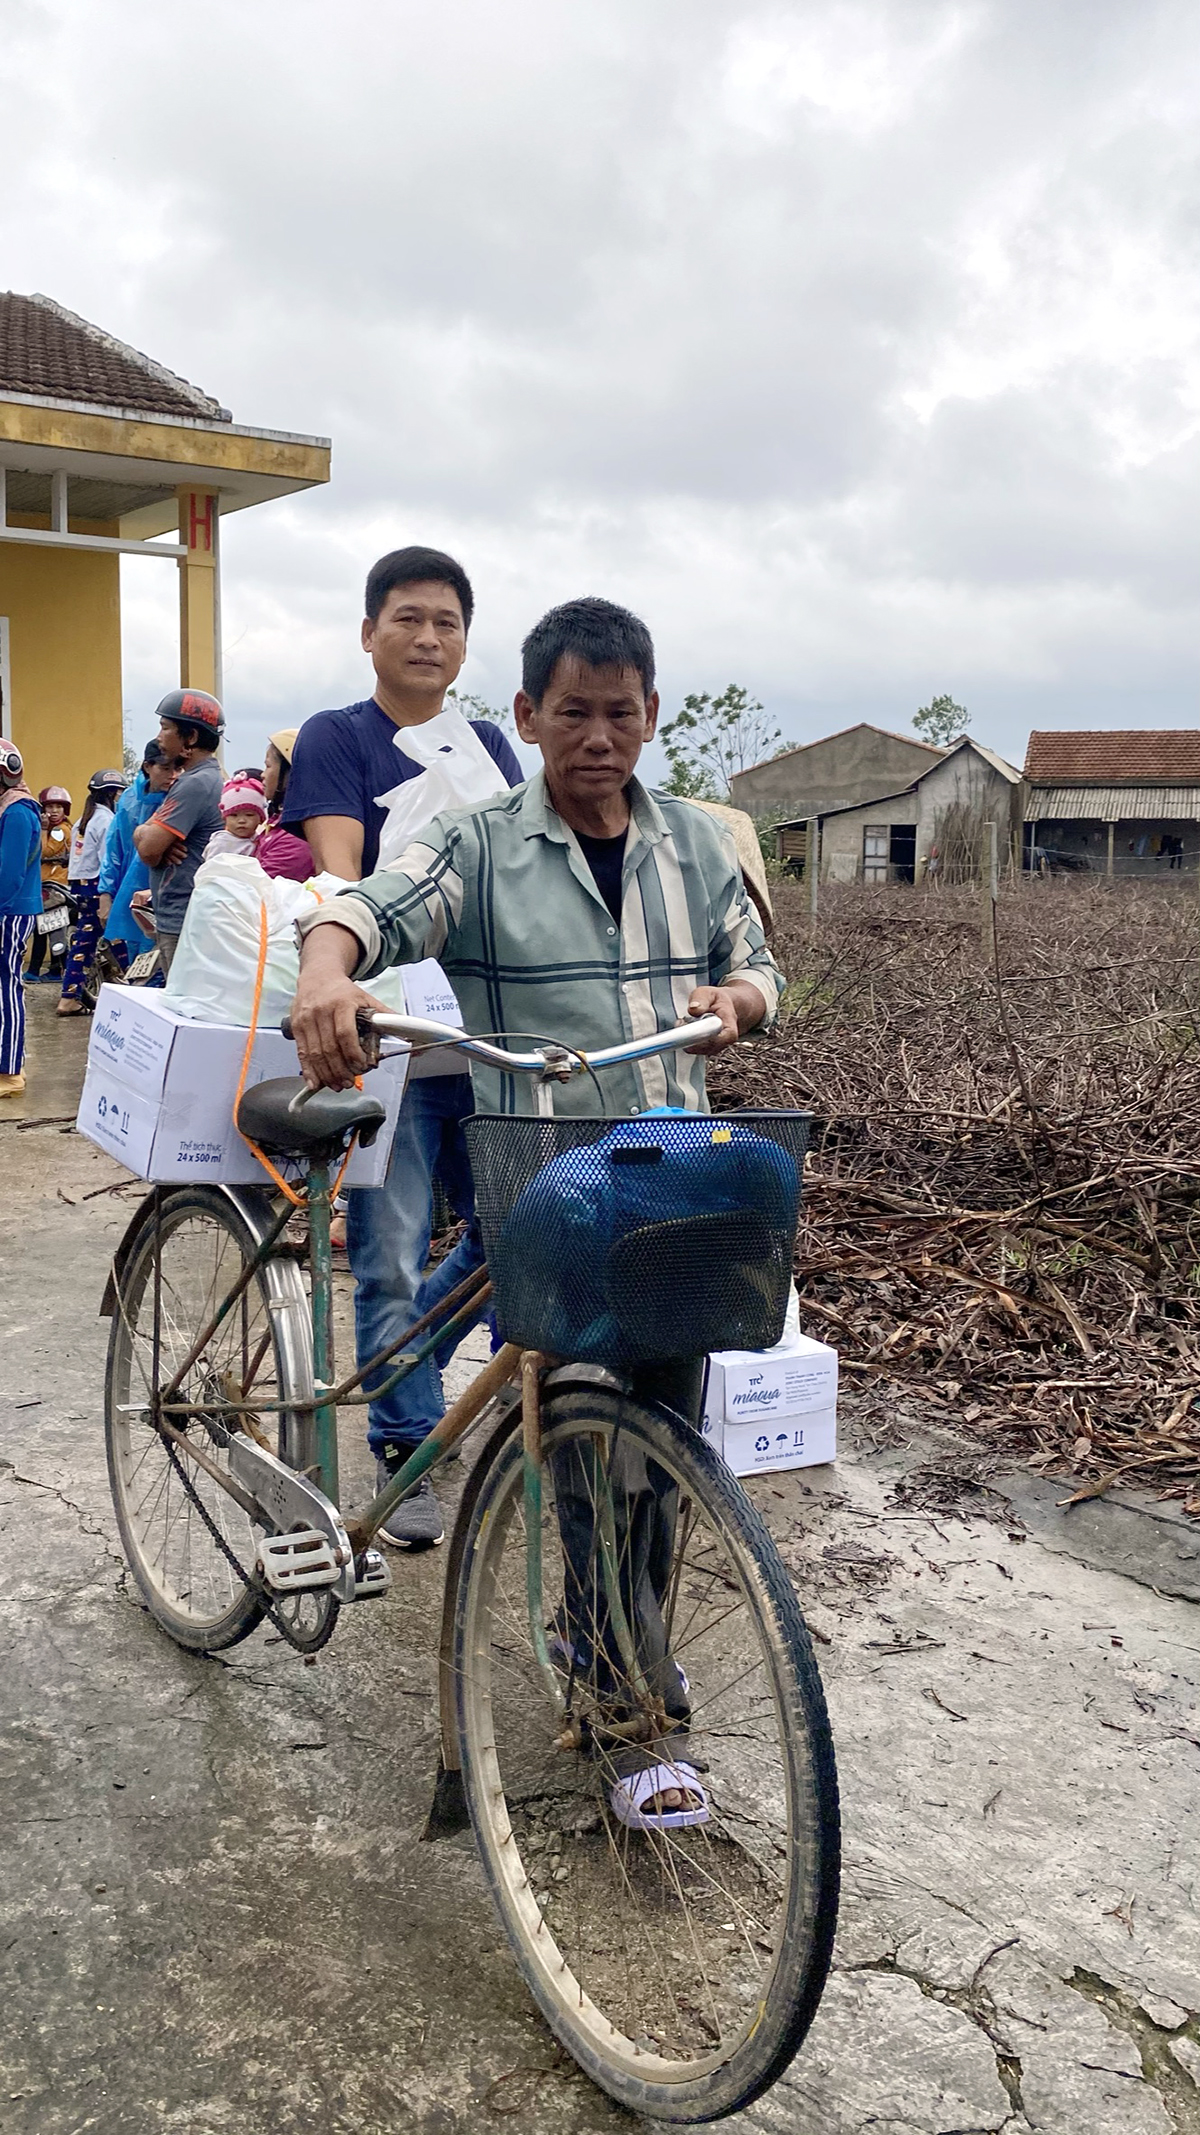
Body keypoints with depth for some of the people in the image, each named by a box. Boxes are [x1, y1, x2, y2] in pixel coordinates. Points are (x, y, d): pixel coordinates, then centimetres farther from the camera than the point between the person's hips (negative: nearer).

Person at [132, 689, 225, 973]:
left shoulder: (195, 784, -17)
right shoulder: (210, 779, 17)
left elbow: (148, 849, -21)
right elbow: (152, 850, 16)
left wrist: (142, 832, 0)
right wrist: (150, 835, -6)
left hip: (183, 925, -10)